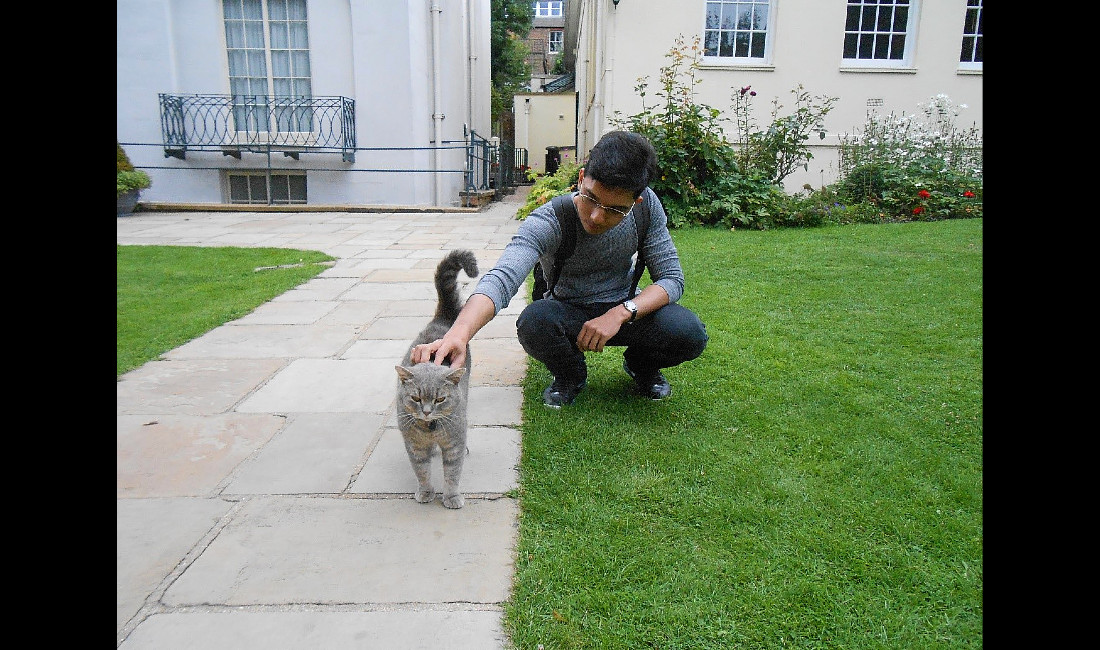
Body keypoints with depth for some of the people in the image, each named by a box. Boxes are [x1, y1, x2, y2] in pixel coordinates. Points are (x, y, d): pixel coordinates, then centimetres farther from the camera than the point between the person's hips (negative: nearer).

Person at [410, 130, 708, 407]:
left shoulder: (647, 205, -18)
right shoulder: (548, 222, -29)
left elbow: (671, 277, -14)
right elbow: (502, 278, -44)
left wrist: (620, 313, -33)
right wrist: (458, 334, -64)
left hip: (625, 311, 2)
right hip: (569, 313, -2)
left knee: (690, 333, -27)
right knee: (534, 321, -37)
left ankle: (640, 364, 10)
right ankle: (571, 375, -1)